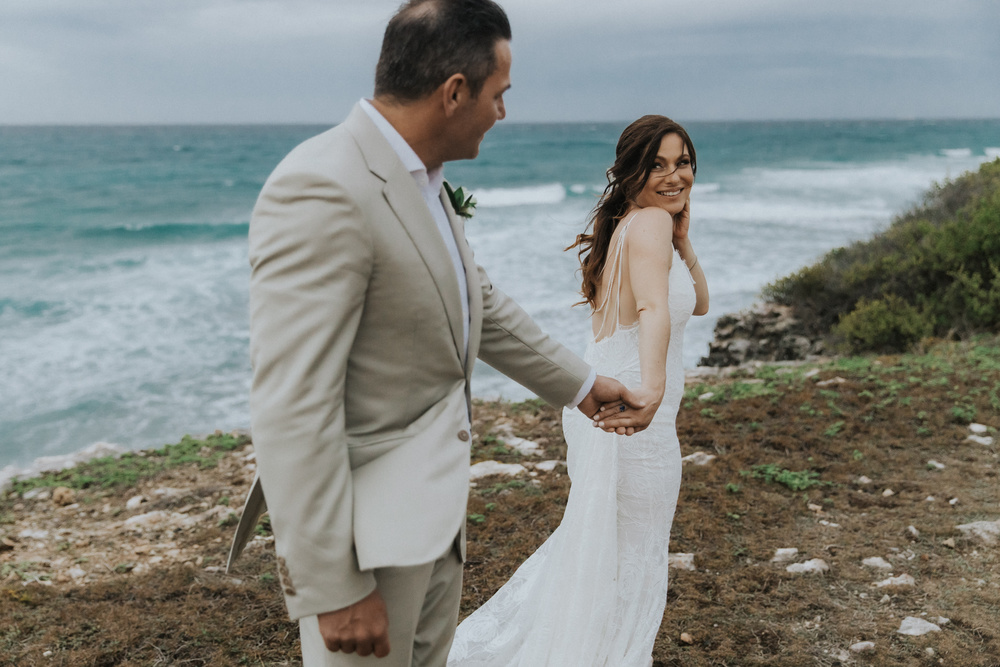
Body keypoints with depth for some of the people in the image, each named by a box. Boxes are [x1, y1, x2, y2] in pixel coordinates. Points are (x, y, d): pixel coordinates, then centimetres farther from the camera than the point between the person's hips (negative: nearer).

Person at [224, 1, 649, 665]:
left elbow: (480, 304, 19)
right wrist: (336, 589, -22)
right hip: (365, 528, -9)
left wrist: (579, 383, 26)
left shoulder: (420, 179, 5)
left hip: (434, 505, 9)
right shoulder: (321, 192, -25)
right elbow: (292, 411, -27)